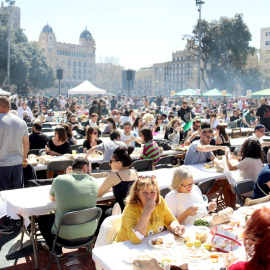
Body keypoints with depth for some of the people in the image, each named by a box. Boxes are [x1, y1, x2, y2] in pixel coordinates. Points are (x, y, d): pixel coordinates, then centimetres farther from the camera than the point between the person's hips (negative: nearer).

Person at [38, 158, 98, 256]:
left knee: (42, 219, 25)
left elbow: (52, 198, 6)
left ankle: (56, 250, 35)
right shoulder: (94, 182, -9)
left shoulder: (59, 180, -14)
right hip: (89, 234, 3)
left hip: (65, 236, -3)